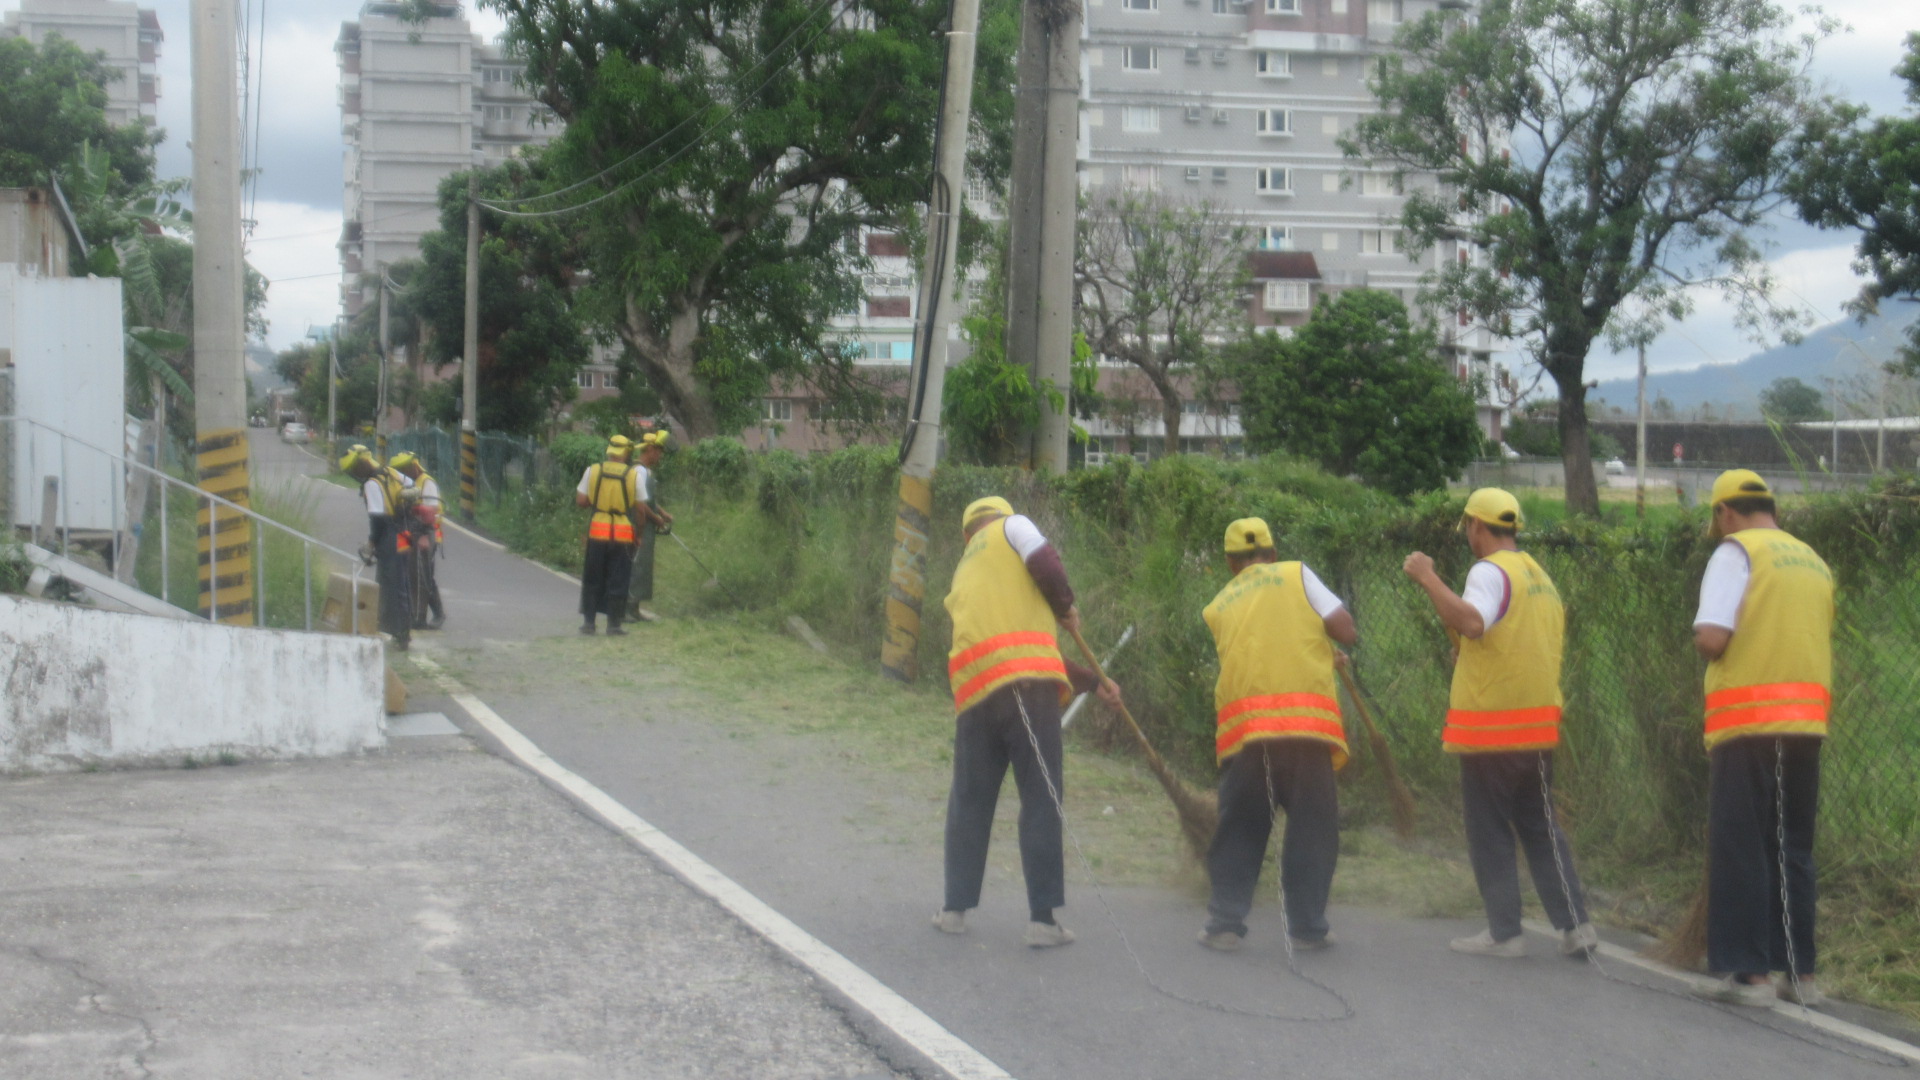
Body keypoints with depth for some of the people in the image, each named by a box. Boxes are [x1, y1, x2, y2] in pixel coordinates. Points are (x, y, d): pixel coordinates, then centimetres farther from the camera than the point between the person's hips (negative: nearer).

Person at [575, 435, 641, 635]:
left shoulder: (592, 471, -1)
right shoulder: (635, 474, -4)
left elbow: (581, 500, 0)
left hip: (597, 531, 2)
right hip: (623, 534, -1)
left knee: (592, 579, 13)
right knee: (617, 581, 5)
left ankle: (588, 621, 14)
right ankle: (613, 624, 5)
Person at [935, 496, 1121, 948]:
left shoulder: (964, 573, 31)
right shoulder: (1010, 526, 13)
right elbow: (1045, 563, -11)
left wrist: (1092, 682, 37)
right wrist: (1065, 607, 10)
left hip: (974, 690, 6)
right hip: (1025, 684, -6)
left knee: (971, 799, 16)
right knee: (1041, 800, -1)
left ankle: (956, 908, 19)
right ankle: (1043, 918, -2)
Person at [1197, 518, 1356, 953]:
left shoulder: (1218, 606, 19)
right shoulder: (1296, 574, 9)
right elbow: (1347, 631, 4)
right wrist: (1324, 645, 25)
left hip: (1242, 727, 2)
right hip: (1305, 720, -2)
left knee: (1238, 828, 10)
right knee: (1313, 825, 7)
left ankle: (1225, 923, 7)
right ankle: (1308, 925, 8)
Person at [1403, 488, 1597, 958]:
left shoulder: (1490, 571, -11)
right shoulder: (1540, 576, 16)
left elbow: (1472, 624, -30)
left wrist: (1427, 577, -23)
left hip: (1491, 728, -8)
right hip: (1539, 725, 8)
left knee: (1489, 832, 2)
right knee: (1541, 828, 13)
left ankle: (1505, 932, 3)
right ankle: (1575, 924, 6)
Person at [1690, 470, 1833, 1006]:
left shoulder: (1736, 551, -5)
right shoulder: (1815, 563, 16)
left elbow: (1711, 639, -14)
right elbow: (1817, 640, 18)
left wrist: (1703, 640, 6)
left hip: (1749, 721, -6)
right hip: (1807, 721, 6)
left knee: (1740, 847, 1)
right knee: (1794, 848, 13)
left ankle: (1752, 972, -1)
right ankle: (1800, 973, 16)